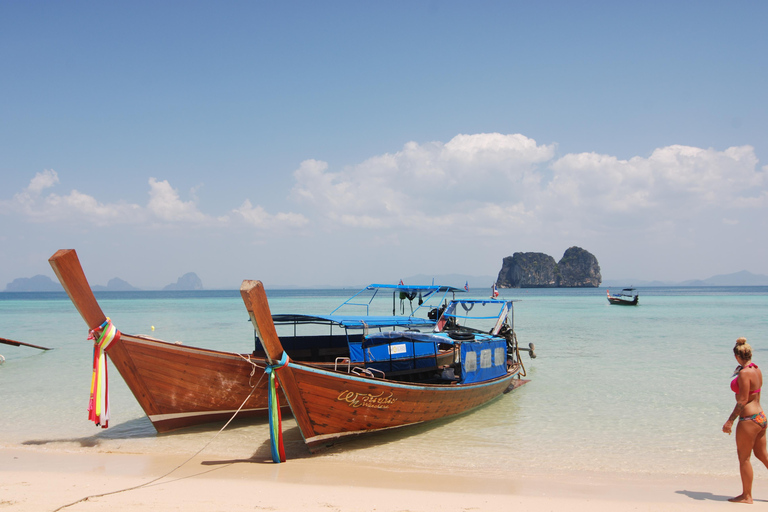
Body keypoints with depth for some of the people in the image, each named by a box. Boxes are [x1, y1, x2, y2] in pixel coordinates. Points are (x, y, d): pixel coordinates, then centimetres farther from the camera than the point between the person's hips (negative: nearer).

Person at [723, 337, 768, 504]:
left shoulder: (744, 373, -19)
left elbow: (743, 400, -20)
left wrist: (730, 420, -17)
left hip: (749, 419, -9)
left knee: (744, 457, 3)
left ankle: (746, 495, 13)